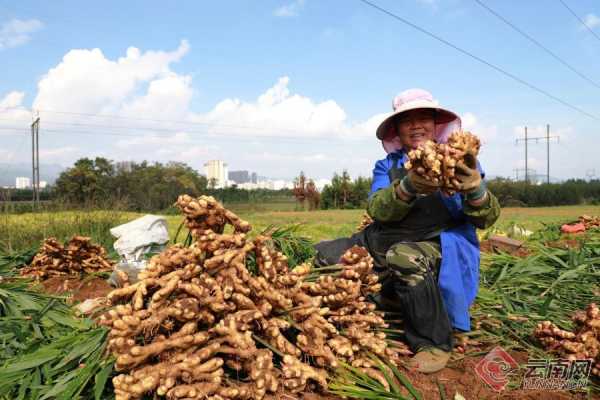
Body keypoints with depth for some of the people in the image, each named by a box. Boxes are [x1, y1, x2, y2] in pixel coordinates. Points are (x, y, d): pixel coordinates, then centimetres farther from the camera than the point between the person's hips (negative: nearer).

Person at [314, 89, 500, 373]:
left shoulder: (459, 160, 4)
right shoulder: (387, 165, 10)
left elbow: (486, 219, -4)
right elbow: (377, 210, -9)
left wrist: (475, 189, -26)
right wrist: (407, 187, -30)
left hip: (435, 246, -4)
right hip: (383, 241, 5)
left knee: (404, 257, -38)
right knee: (320, 256, -5)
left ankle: (434, 344, -14)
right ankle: (391, 297, 13)